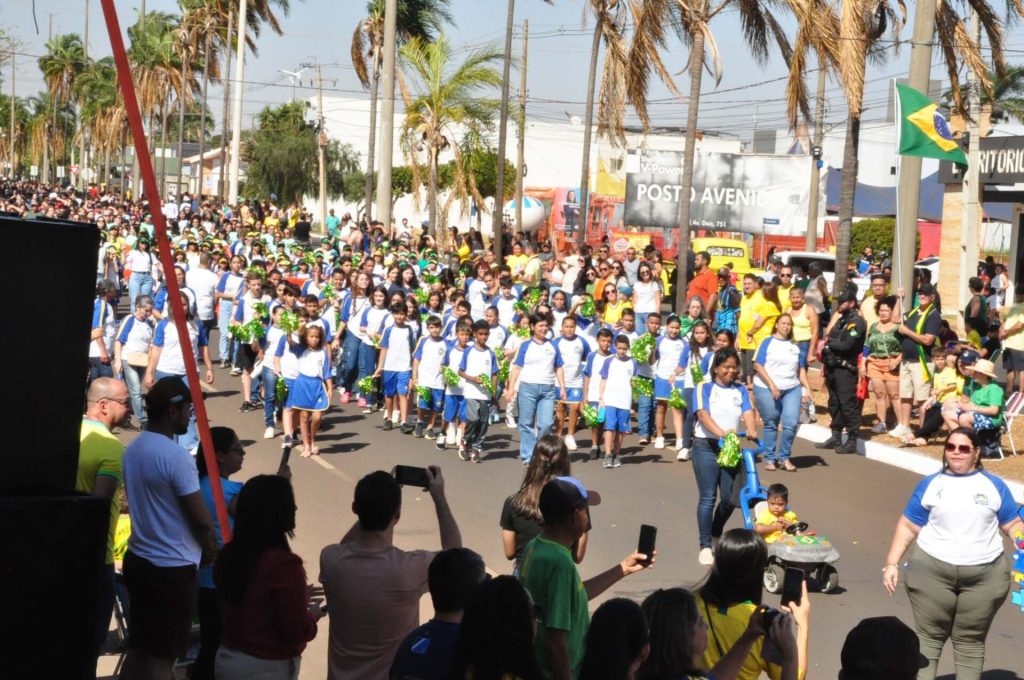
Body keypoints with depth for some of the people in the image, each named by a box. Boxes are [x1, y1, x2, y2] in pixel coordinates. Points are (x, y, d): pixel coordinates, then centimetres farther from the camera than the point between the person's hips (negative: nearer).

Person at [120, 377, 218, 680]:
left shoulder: (133, 448, 6)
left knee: (138, 650, 15)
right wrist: (211, 549, 4)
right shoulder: (176, 456, -20)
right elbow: (201, 518, -17)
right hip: (172, 568, -8)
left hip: (138, 559, 8)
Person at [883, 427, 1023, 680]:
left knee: (971, 640, 8)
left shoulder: (995, 486, 6)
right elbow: (907, 527, 6)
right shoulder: (930, 484, 5)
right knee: (929, 636, 4)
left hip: (984, 576, 0)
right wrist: (892, 564, -1)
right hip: (932, 571, 0)